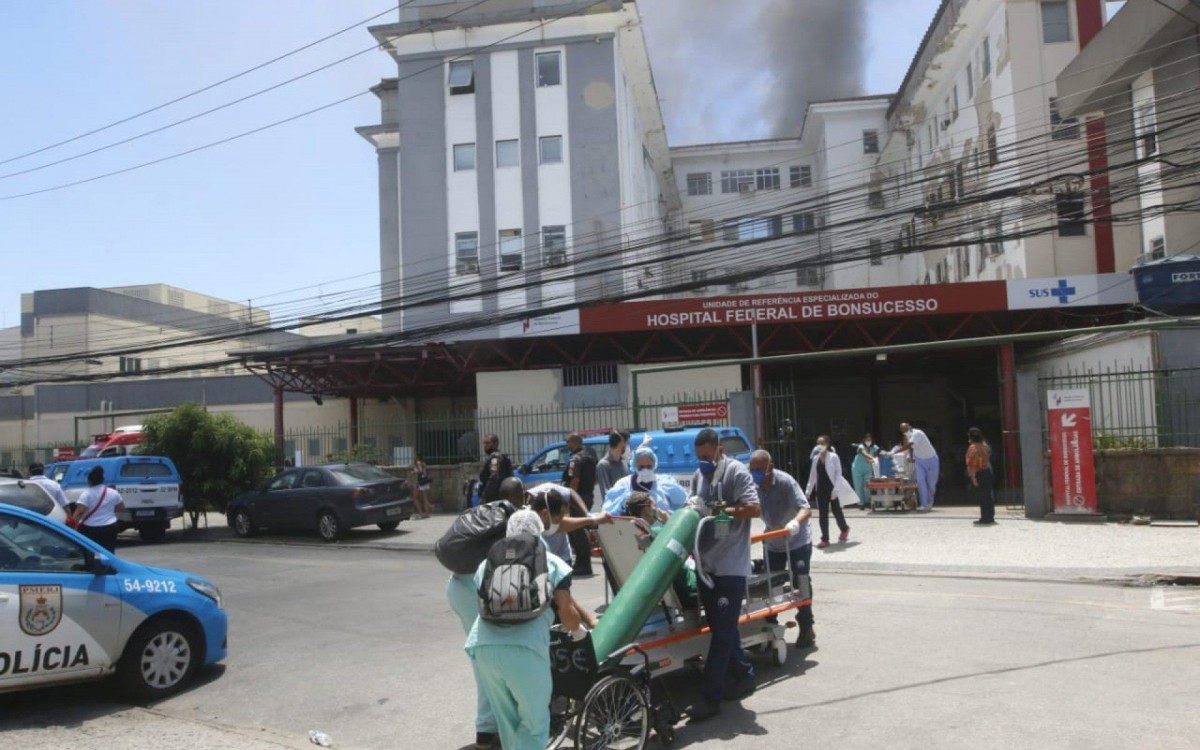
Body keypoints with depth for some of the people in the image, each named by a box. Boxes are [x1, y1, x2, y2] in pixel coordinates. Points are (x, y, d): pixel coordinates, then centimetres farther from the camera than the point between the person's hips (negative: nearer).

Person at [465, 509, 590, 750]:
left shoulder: (488, 563, 24)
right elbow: (566, 611, 5)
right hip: (526, 649, -4)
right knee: (535, 723, 11)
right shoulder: (552, 562, 13)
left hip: (482, 646, 4)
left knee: (507, 720, 21)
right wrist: (578, 630, 26)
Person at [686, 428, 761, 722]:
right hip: (706, 564, 8)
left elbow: (753, 508, -19)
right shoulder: (699, 475, 13)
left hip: (730, 565, -8)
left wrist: (715, 510, -22)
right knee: (720, 626, 16)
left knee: (722, 631, -4)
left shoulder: (737, 472, -11)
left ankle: (710, 696, 0)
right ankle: (744, 673, 34)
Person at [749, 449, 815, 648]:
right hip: (772, 541, 5)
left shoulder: (785, 481, -28)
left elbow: (806, 509, -35)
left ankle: (806, 628, 10)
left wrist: (796, 522, -56)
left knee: (799, 584, -4)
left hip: (797, 540, -5)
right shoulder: (753, 484, -13)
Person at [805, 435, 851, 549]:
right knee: (823, 514, 2)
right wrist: (808, 490, 7)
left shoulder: (833, 456, -9)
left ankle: (844, 528, 40)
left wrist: (835, 489, -18)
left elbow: (838, 473, -10)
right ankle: (825, 539, 6)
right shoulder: (816, 458, 5)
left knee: (837, 511, 11)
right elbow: (812, 475, 10)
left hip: (833, 489, -4)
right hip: (821, 490, 4)